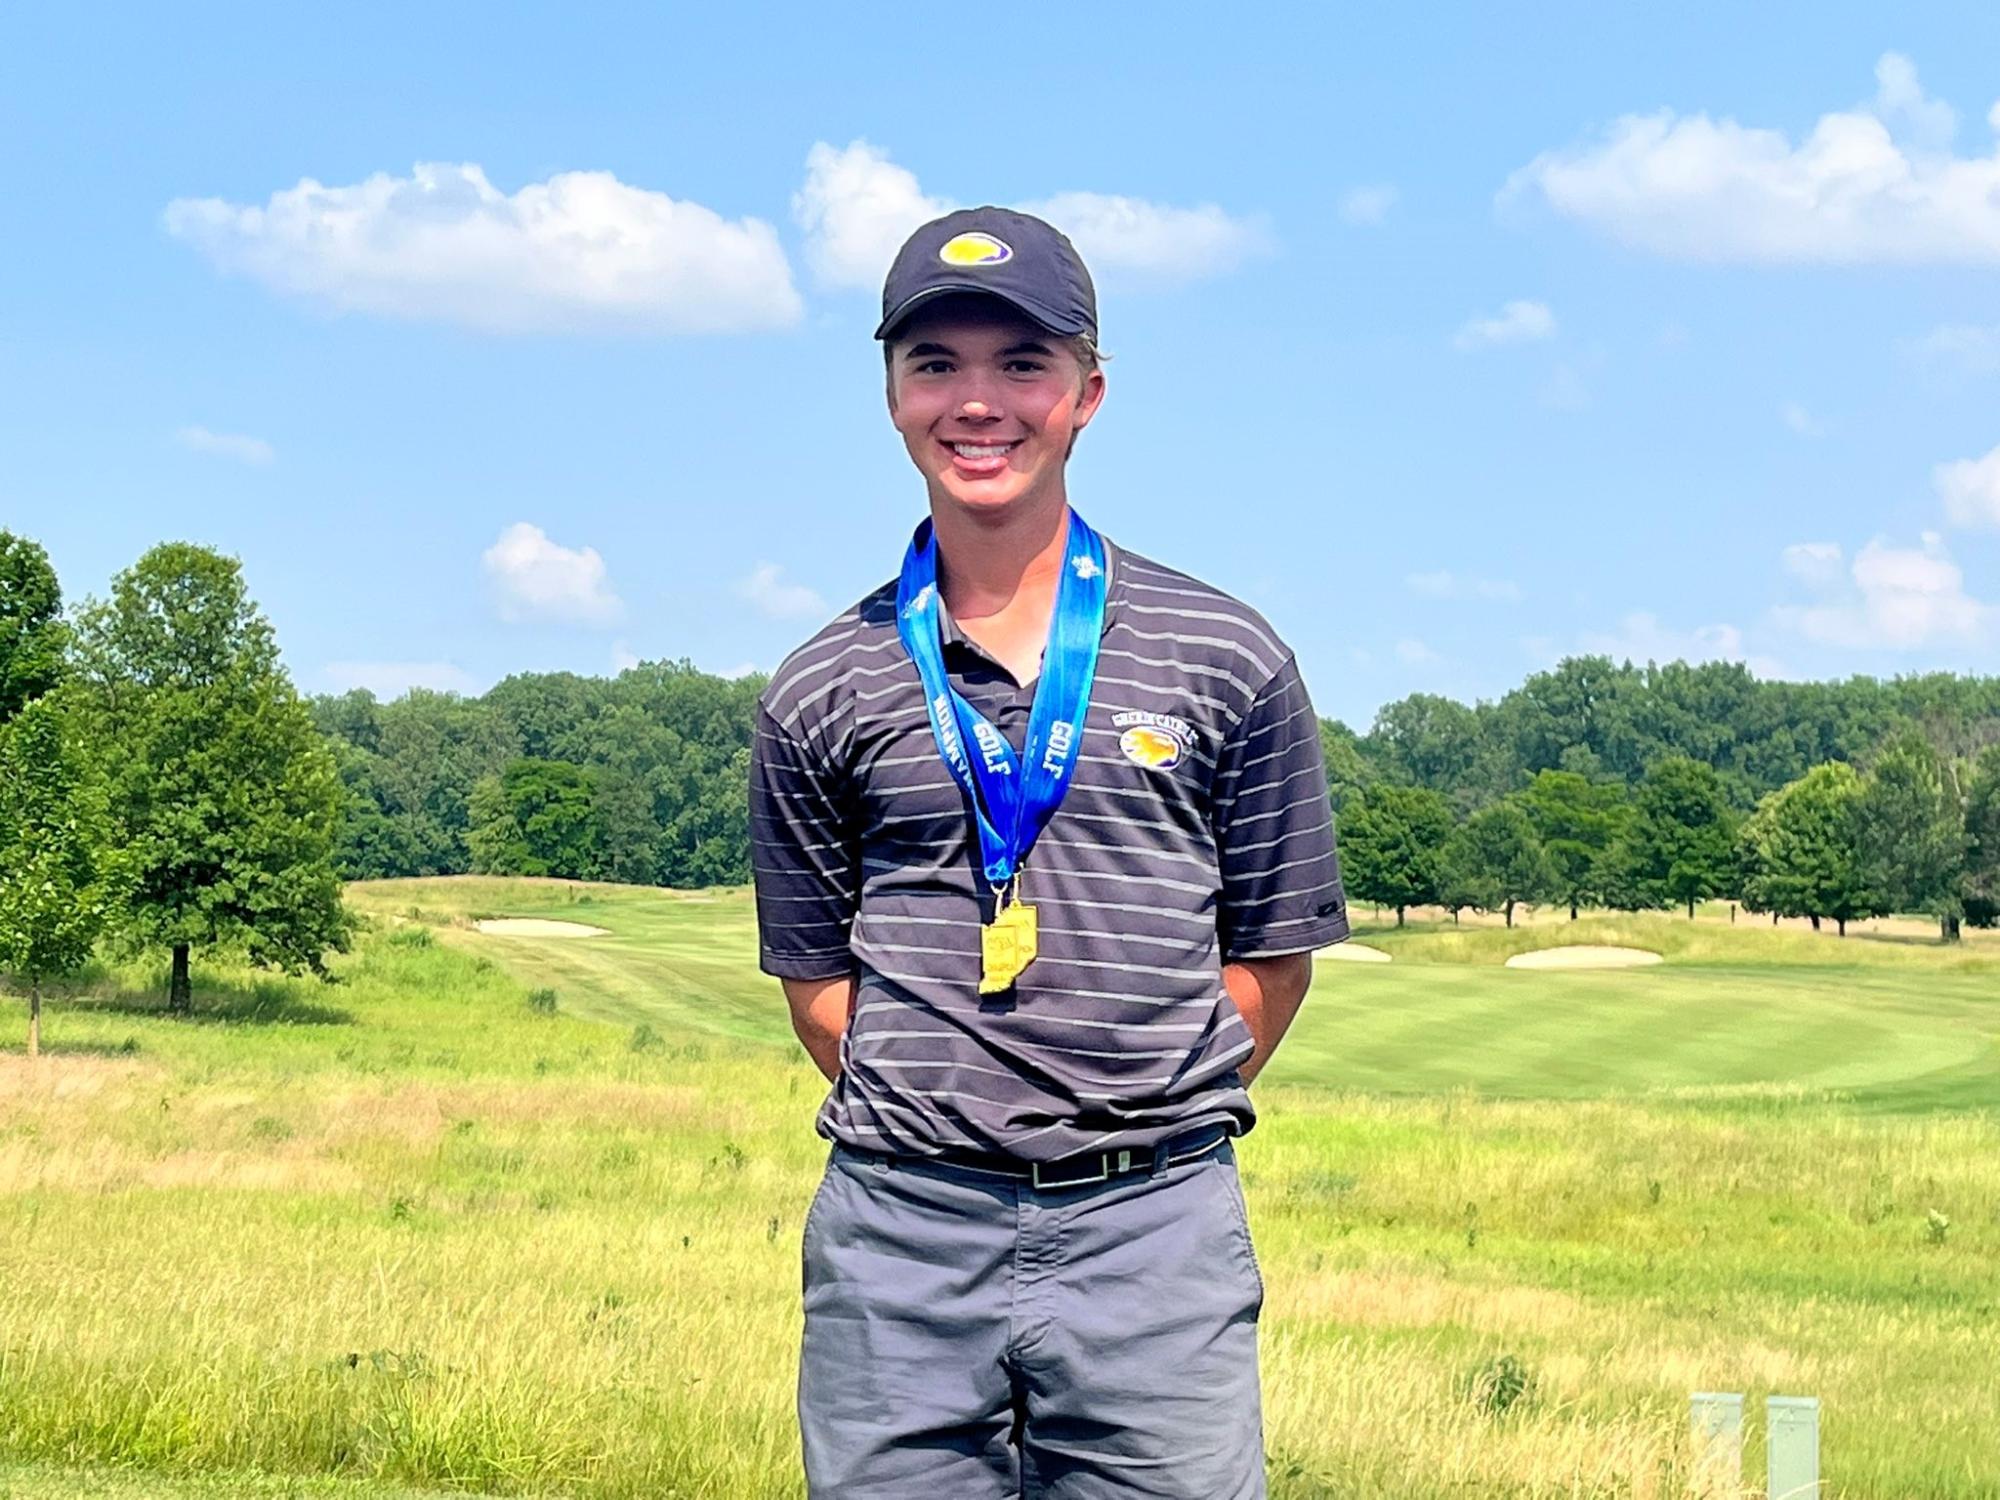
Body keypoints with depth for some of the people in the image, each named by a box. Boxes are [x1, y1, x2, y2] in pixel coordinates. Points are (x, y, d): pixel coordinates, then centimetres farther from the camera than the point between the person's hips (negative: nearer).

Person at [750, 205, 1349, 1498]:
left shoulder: (1229, 662, 5)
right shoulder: (824, 695, 7)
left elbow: (1275, 956, 9)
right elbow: (818, 979, 12)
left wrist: (1149, 1124, 5)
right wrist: (934, 1123, 4)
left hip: (1155, 1227, -1)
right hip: (898, 1240, 1)